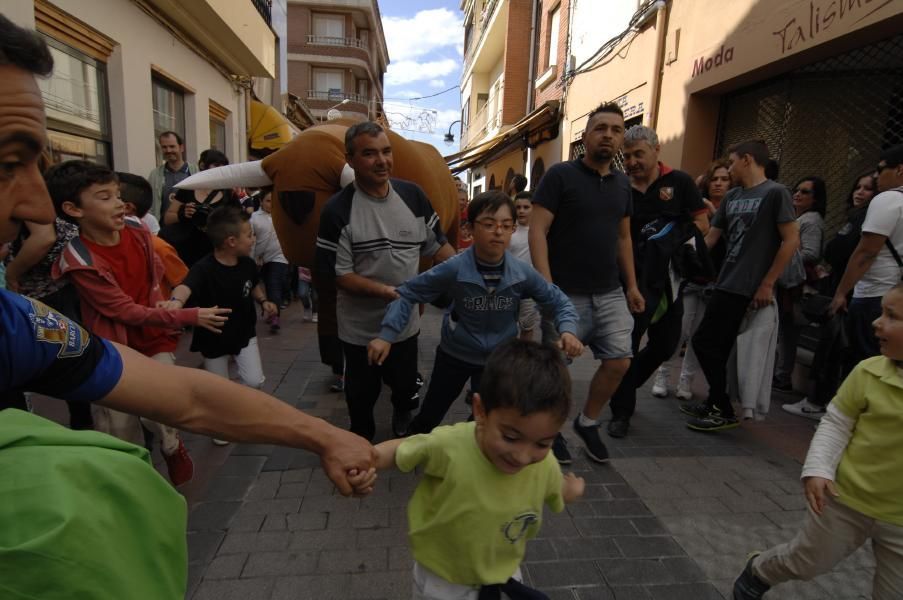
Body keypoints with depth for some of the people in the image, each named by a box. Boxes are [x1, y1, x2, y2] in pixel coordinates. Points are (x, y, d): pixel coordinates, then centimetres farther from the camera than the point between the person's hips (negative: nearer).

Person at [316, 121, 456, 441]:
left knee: (405, 385, 24)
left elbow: (437, 245, 3)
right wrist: (385, 290, -27)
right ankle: (362, 440, 49)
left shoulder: (413, 195, -5)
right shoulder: (337, 210, -16)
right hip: (360, 328, -2)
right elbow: (339, 275, -15)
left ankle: (404, 425, 56)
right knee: (362, 393, 20)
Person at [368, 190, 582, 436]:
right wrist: (386, 335, -23)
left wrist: (567, 329, -21)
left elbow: (558, 300, -2)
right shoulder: (454, 270, -22)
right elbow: (408, 294, -15)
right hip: (454, 355, -1)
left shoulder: (522, 273, -16)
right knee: (428, 417, 17)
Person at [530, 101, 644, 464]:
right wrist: (546, 285, -21)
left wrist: (632, 284, 15)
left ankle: (588, 423, 27)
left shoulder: (622, 183, 12)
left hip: (610, 294, 6)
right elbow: (537, 231, -13)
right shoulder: (560, 175, -7)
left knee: (619, 361, 3)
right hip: (566, 294, -6)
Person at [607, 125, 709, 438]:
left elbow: (702, 224, 2)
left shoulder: (679, 182, 1)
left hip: (668, 279, 2)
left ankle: (624, 387, 37)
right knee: (626, 346, -3)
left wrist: (670, 235, -15)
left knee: (665, 346, 12)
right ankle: (621, 411, 13)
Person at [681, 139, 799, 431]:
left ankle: (723, 411, 6)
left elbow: (791, 240, -11)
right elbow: (711, 237, 15)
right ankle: (715, 404, 27)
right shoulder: (731, 196, 13)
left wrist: (767, 284, -12)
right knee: (717, 348, 13)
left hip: (747, 287, -7)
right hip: (726, 284, 7)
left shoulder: (775, 193, -7)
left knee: (704, 342, -7)